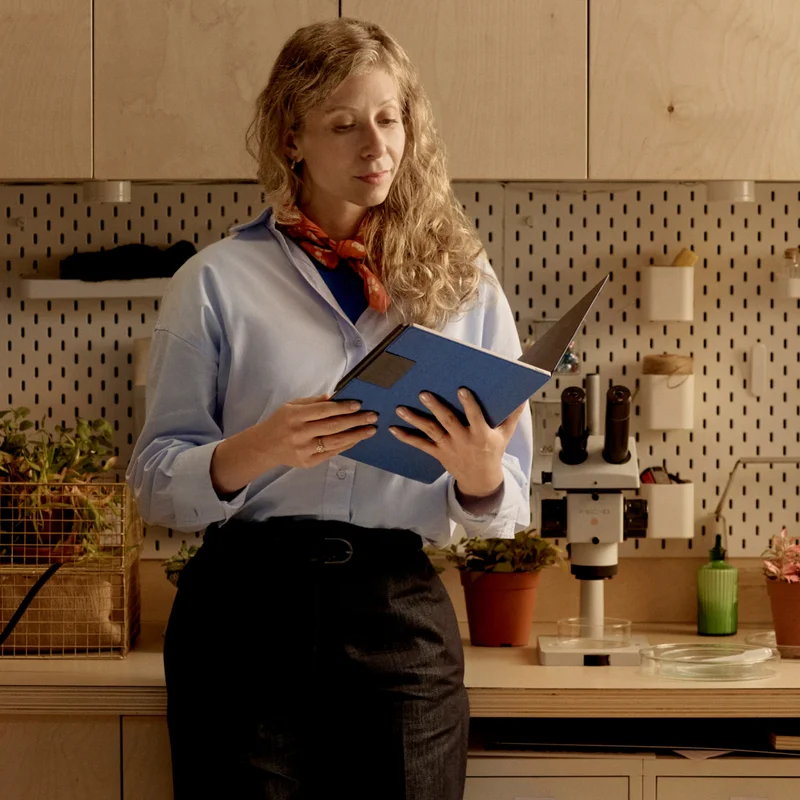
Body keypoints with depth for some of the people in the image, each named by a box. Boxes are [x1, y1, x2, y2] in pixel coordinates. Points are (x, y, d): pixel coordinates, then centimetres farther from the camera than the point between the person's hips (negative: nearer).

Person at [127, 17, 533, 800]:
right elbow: (155, 481, -1)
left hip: (400, 617, 2)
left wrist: (480, 474, -14)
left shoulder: (464, 282, 8)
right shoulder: (217, 281, 2)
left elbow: (507, 507, 9)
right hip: (247, 611, -1)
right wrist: (254, 453, -20)